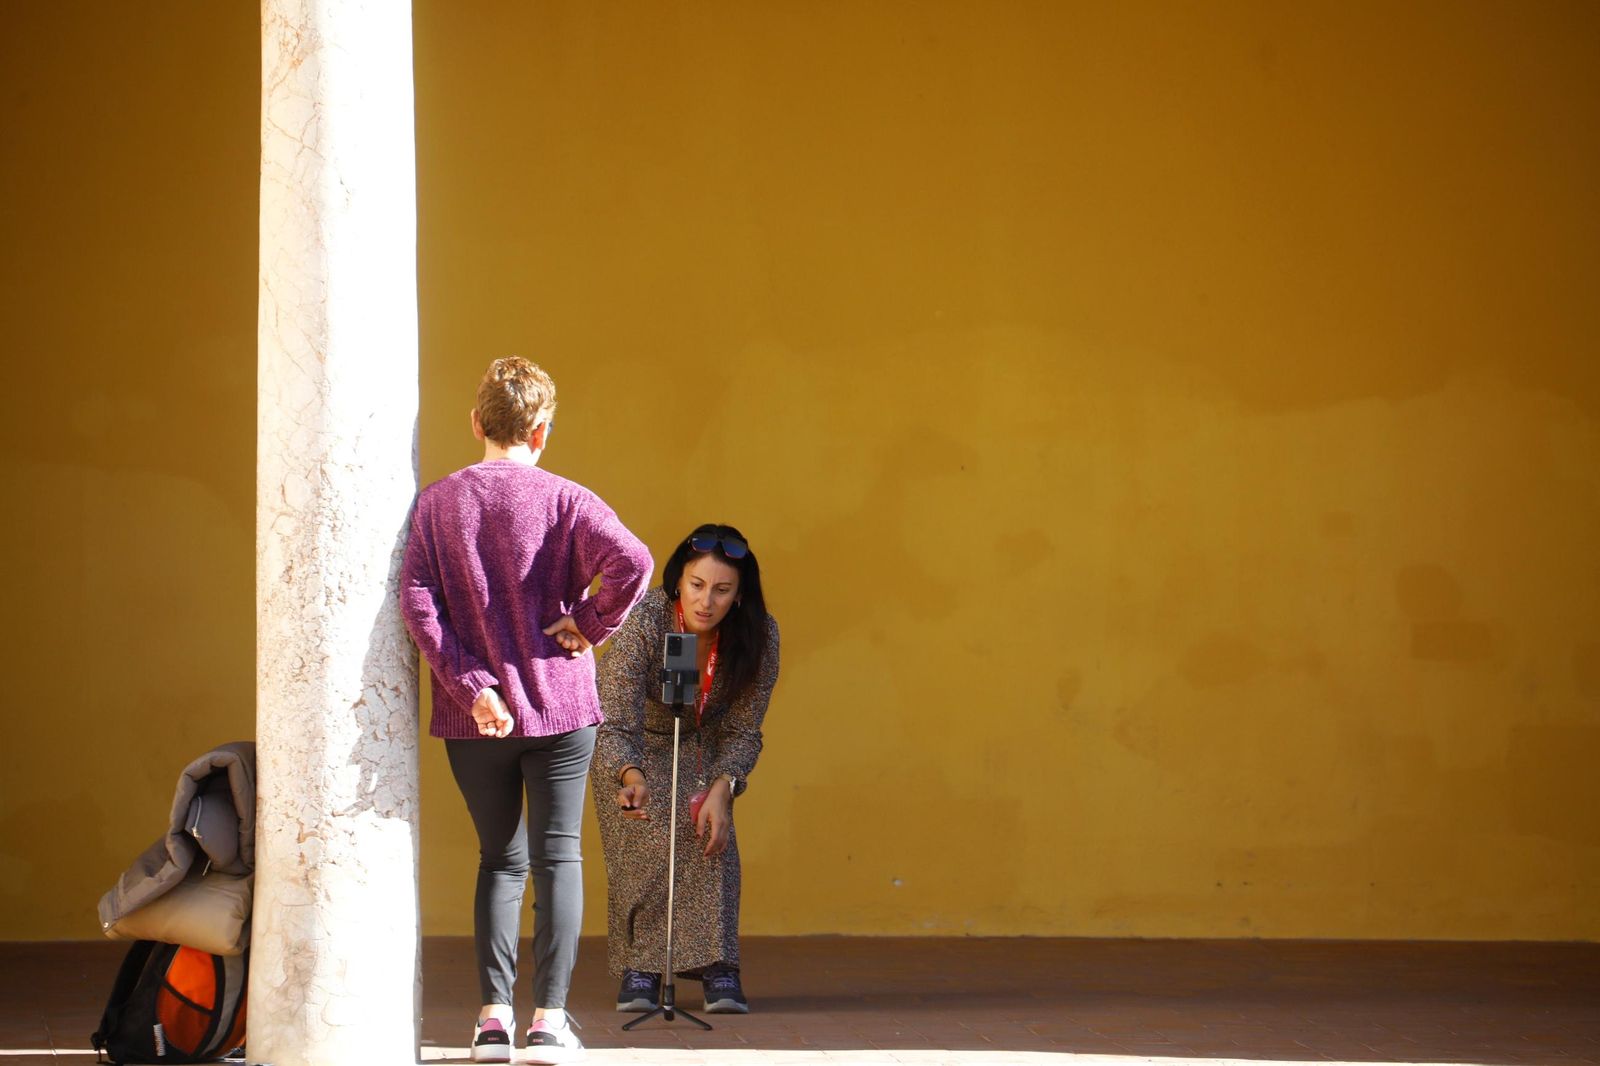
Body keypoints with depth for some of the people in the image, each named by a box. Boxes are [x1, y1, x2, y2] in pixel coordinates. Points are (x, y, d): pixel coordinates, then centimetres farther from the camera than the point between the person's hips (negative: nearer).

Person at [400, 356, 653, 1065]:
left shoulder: (437, 503, 3)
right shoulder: (564, 500, -5)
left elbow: (416, 601, -7)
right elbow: (631, 561, -21)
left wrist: (471, 685, -9)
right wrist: (591, 626, -7)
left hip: (474, 717, 2)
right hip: (559, 707, -2)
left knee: (499, 861, 12)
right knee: (557, 858, 3)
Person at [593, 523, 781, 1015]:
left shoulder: (757, 635, -25)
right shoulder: (641, 624, -34)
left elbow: (744, 733, -15)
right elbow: (617, 727, -37)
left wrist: (721, 790, -32)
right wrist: (632, 779, -57)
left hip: (702, 743, 2)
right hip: (627, 746, -2)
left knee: (711, 836, -21)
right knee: (646, 839, -24)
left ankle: (717, 967, -14)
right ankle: (638, 967, -12)